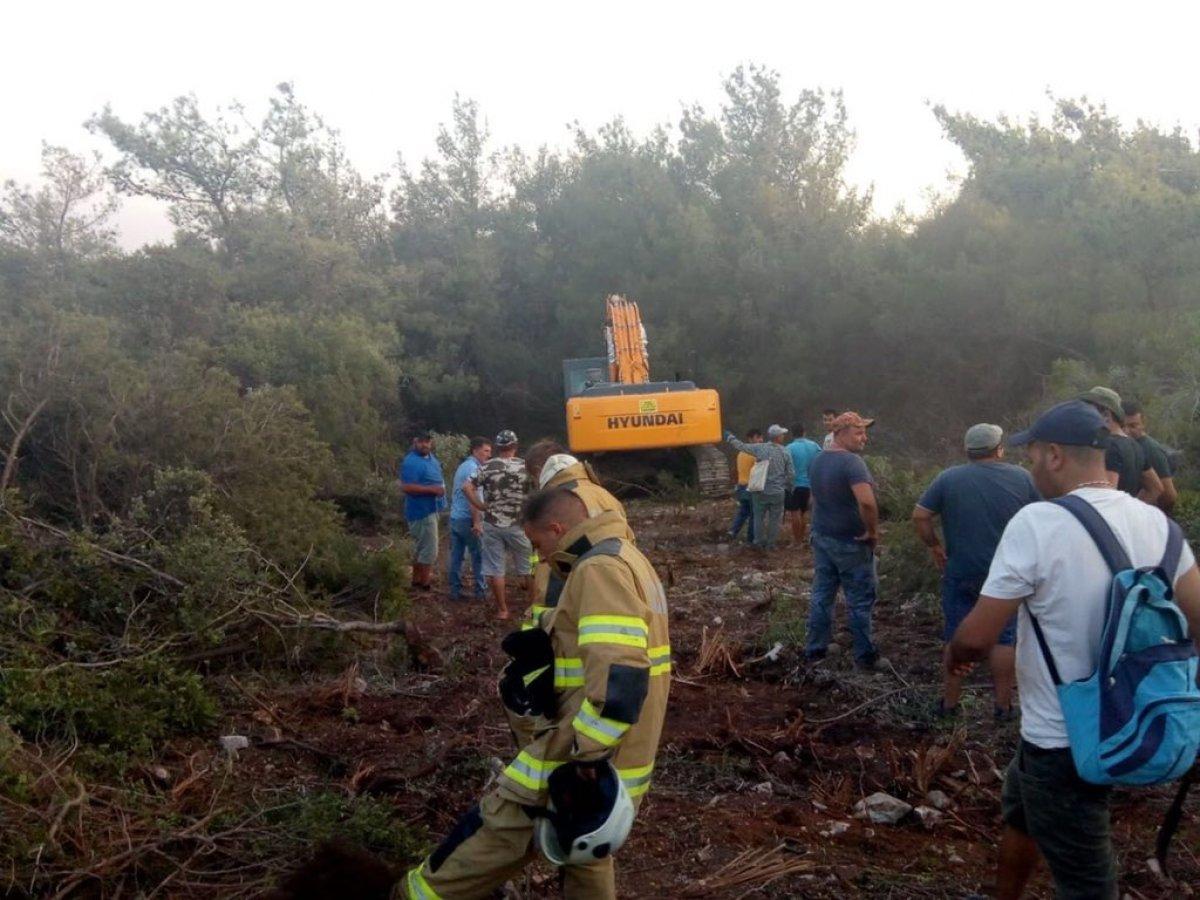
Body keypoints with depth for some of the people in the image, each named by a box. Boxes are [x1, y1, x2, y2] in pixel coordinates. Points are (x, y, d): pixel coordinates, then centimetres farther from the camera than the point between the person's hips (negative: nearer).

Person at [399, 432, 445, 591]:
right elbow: (406, 487, -28)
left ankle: (417, 580, 30)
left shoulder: (430, 456, 9)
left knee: (421, 548, 19)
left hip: (430, 509, 10)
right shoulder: (411, 462, -21)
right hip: (422, 511, -10)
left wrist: (438, 488, 9)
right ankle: (424, 584, 5)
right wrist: (432, 489, -28)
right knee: (429, 550, -4)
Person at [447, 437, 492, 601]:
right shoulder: (473, 468, -16)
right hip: (467, 519, -9)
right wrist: (477, 522, -23)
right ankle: (481, 590, 9)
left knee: (456, 556, 8)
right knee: (478, 556, 3)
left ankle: (455, 590, 11)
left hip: (455, 518, 9)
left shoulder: (462, 466, 15)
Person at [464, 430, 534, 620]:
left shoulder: (487, 467, -2)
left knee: (496, 570, 8)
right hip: (518, 525, 0)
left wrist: (481, 506, -2)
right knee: (526, 568, 15)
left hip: (493, 525, 0)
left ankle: (502, 610, 12)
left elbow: (467, 487, -10)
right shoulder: (525, 466, -4)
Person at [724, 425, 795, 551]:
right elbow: (791, 474, -5)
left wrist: (730, 438, 21)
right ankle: (771, 544, 16)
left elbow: (741, 446, 3)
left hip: (760, 491, 1)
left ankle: (759, 543, 22)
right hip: (778, 492, -1)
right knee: (774, 519, 10)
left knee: (759, 517, 15)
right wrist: (786, 487, 12)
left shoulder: (759, 448, -7)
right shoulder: (785, 452, -6)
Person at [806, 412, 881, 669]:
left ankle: (815, 649, 22)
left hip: (822, 537, 8)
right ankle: (865, 656, 14)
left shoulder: (817, 460, 6)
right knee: (860, 601, 5)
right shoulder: (851, 462, -22)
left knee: (822, 595, 15)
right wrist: (872, 531, -20)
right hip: (851, 542, -8)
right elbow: (867, 501, -35)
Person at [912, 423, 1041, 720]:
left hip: (961, 572, 0)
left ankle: (950, 703, 18)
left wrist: (934, 545, 5)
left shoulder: (948, 478, -6)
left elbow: (919, 516, -8)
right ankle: (1003, 706, 17)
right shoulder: (1021, 478, -3)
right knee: (1003, 638, 11)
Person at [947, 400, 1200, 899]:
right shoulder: (1154, 521, -3)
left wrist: (954, 657, 0)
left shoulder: (1038, 522, -23)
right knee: (1019, 813, 31)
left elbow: (977, 637, -22)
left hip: (1061, 739, -7)